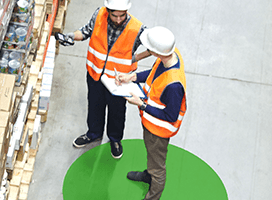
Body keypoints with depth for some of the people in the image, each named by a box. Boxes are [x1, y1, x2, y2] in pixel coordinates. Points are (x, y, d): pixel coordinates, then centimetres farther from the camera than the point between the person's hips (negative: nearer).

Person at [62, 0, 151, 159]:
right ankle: (94, 133, 55)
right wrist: (73, 36, -19)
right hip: (95, 73, 3)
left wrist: (135, 59, -17)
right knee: (95, 105, 26)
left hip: (119, 79, -3)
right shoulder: (99, 15, -21)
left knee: (117, 110, 21)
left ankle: (115, 139, 50)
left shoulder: (137, 29, -29)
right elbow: (87, 31, -1)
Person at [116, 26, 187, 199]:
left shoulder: (173, 84, -44)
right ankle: (149, 174, 65)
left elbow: (171, 117, -29)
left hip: (159, 129, -9)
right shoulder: (172, 53, -19)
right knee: (151, 150, 37)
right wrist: (133, 77, -9)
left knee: (158, 168, 18)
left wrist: (141, 104, -24)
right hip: (150, 121, 9)